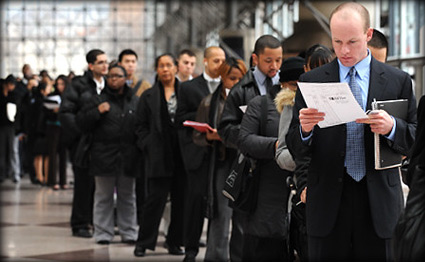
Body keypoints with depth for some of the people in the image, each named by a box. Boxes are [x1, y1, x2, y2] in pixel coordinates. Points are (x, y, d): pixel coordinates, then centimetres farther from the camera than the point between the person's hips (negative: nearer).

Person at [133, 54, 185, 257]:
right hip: (159, 156, -2)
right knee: (155, 198, -4)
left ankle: (175, 241, 16)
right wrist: (148, 146, -4)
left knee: (181, 200, 5)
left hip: (181, 155, 2)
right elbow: (141, 125, 8)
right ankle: (144, 242, 4)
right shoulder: (149, 96, 8)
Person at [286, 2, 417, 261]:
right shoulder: (311, 81, 6)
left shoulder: (398, 81, 5)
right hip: (328, 204, 0)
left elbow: (416, 140, 4)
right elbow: (295, 149, 5)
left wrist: (392, 127, -16)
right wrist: (305, 129, -17)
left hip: (379, 201, 0)